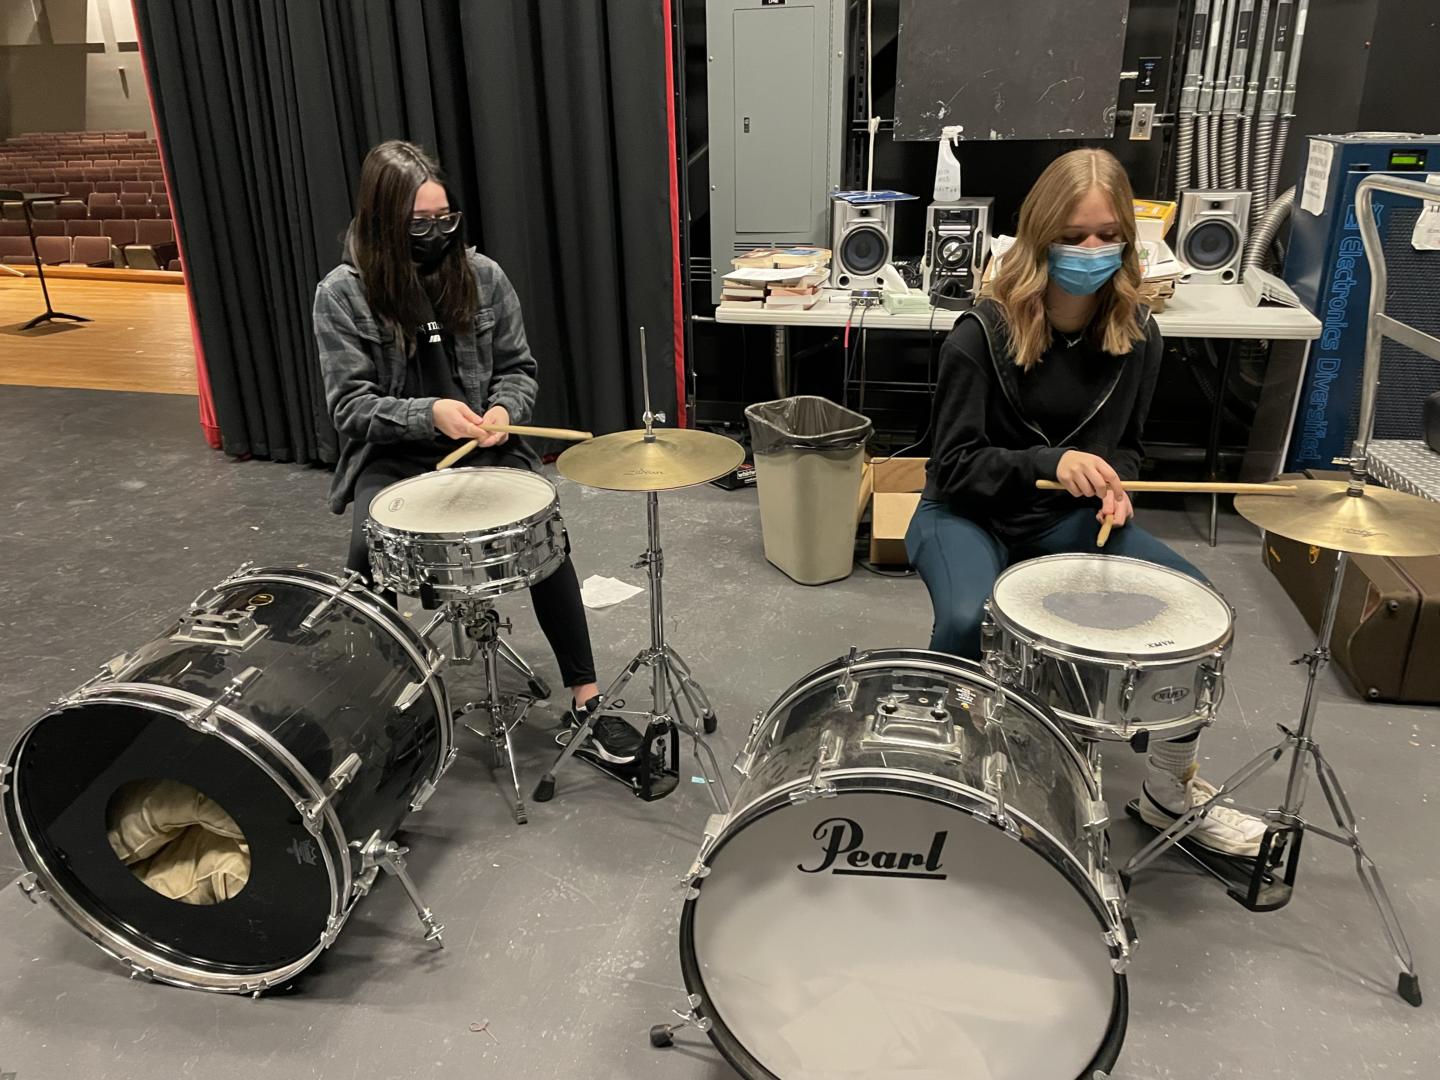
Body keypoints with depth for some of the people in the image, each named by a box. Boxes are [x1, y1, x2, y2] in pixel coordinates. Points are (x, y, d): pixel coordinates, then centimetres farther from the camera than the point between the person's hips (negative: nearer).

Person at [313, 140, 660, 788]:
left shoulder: (482, 276, 0)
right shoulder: (342, 294, -7)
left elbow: (518, 369, 7)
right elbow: (350, 406, -9)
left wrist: (503, 410, -15)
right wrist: (428, 413, -26)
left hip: (482, 446, 1)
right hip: (391, 456, -1)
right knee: (368, 551, -30)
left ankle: (585, 706, -15)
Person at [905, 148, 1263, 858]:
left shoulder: (1135, 333, -3)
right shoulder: (982, 334, -19)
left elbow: (1125, 444, 11)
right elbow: (955, 463, -15)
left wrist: (1112, 482, -12)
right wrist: (1051, 463, -29)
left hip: (1066, 519, 5)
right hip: (968, 514, -4)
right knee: (967, 620, -35)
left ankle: (1172, 790, 10)